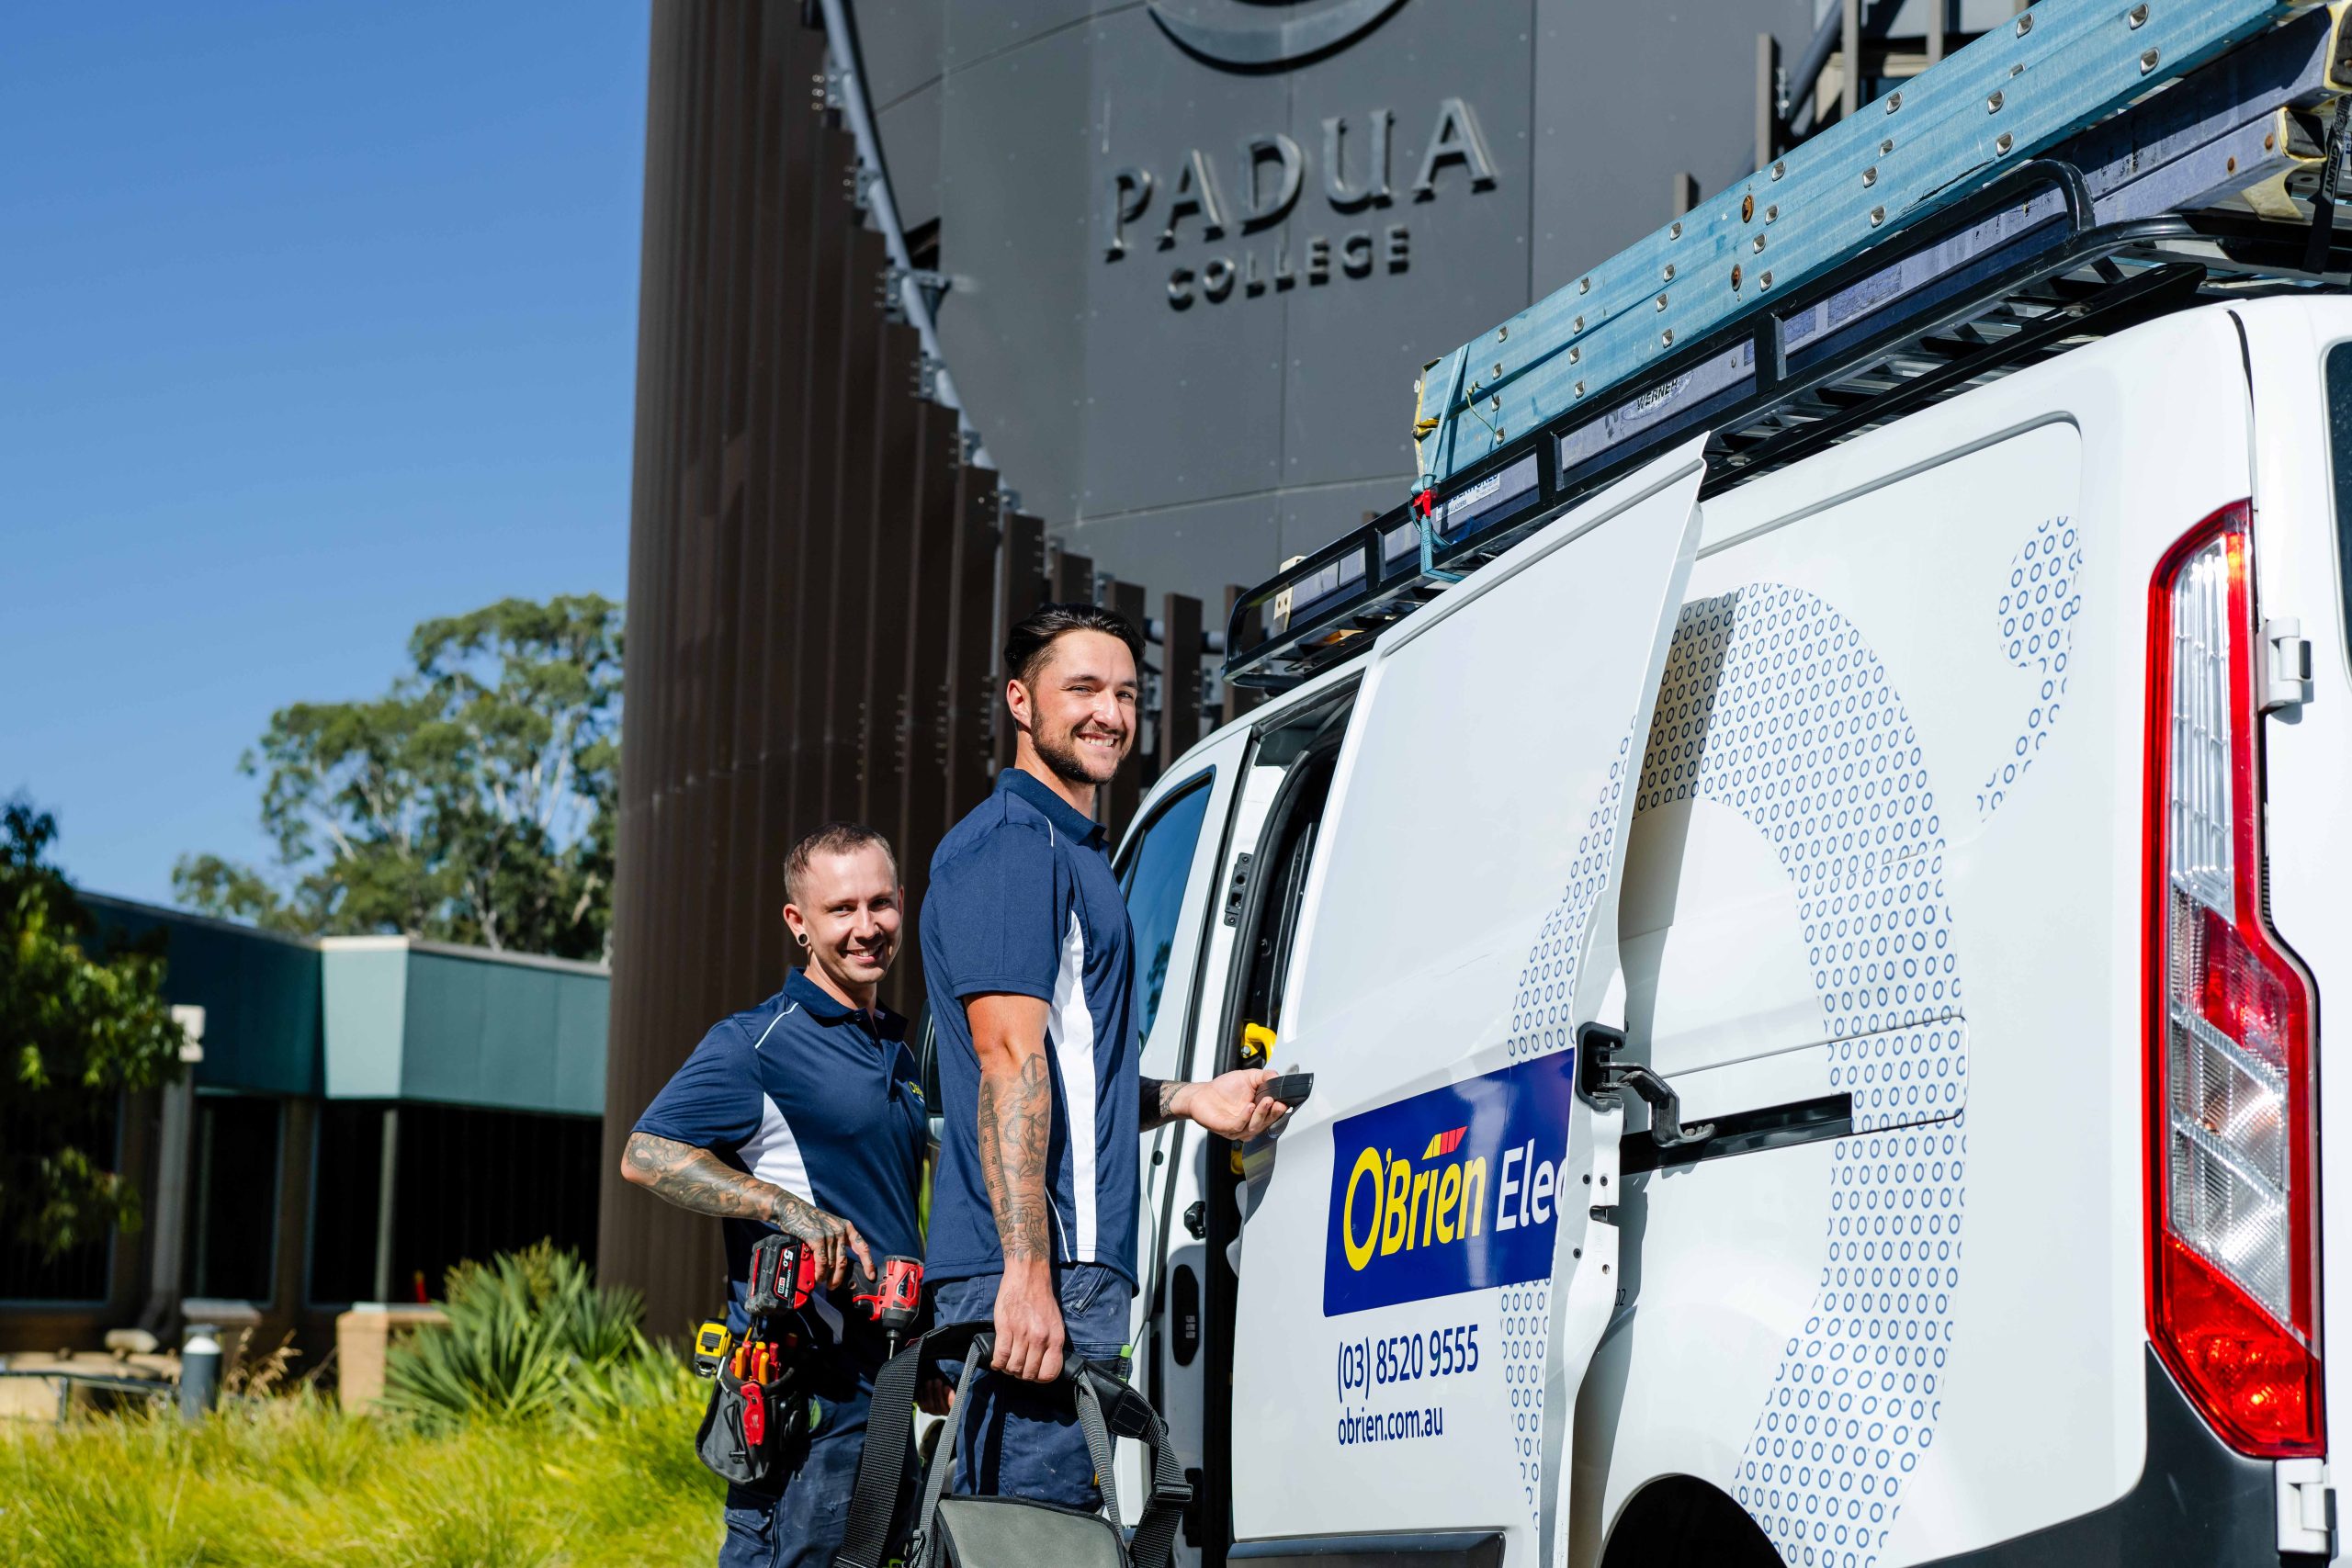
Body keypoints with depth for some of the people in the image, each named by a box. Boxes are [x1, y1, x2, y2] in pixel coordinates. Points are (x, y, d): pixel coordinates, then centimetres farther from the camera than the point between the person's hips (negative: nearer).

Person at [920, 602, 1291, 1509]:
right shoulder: (1012, 846, -8)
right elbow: (1010, 1061, -19)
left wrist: (1188, 1100, 18)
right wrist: (1027, 1272, -26)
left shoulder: (1071, 852, 25)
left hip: (1076, 1265, 10)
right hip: (1039, 1268, -10)